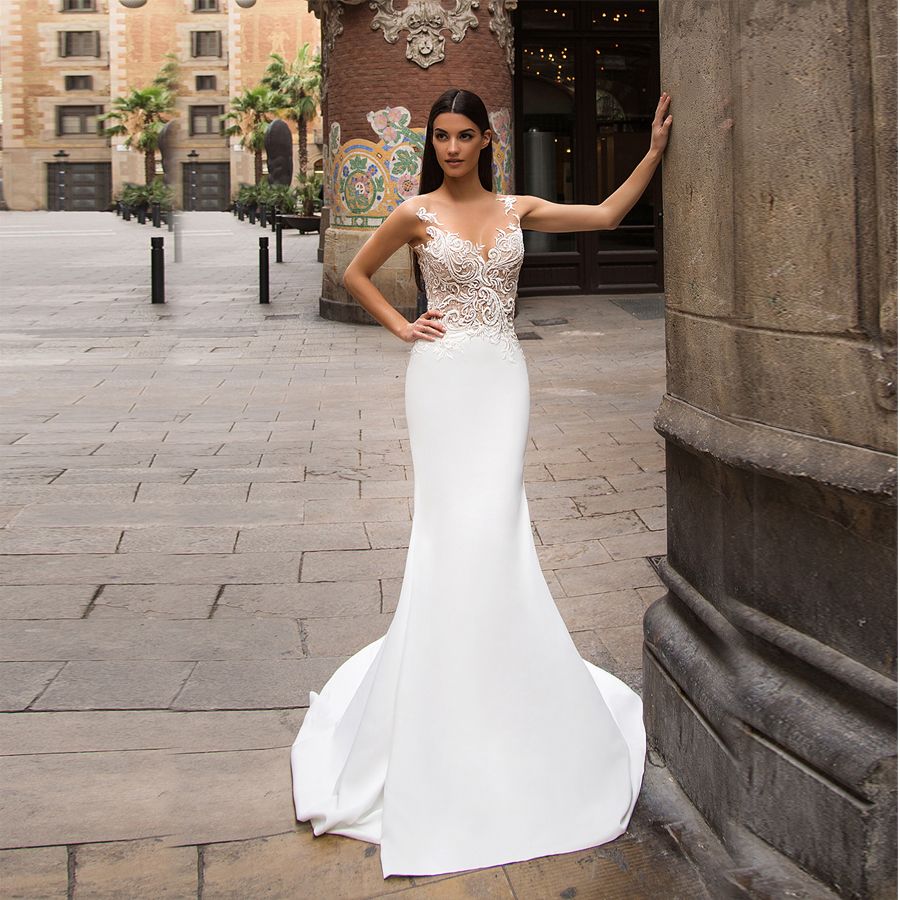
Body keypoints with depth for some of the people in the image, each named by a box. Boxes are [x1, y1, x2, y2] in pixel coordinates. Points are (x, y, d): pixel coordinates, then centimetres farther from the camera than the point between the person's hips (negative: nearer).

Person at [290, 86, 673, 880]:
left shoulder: (516, 211, 9)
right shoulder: (417, 215, 2)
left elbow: (608, 215, 8)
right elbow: (356, 274, 14)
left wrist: (656, 149, 5)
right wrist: (401, 326, 4)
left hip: (502, 375, 2)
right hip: (444, 373, -2)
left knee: (493, 521, -4)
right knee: (451, 524, -6)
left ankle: (494, 669, 10)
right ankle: (447, 669, 7)